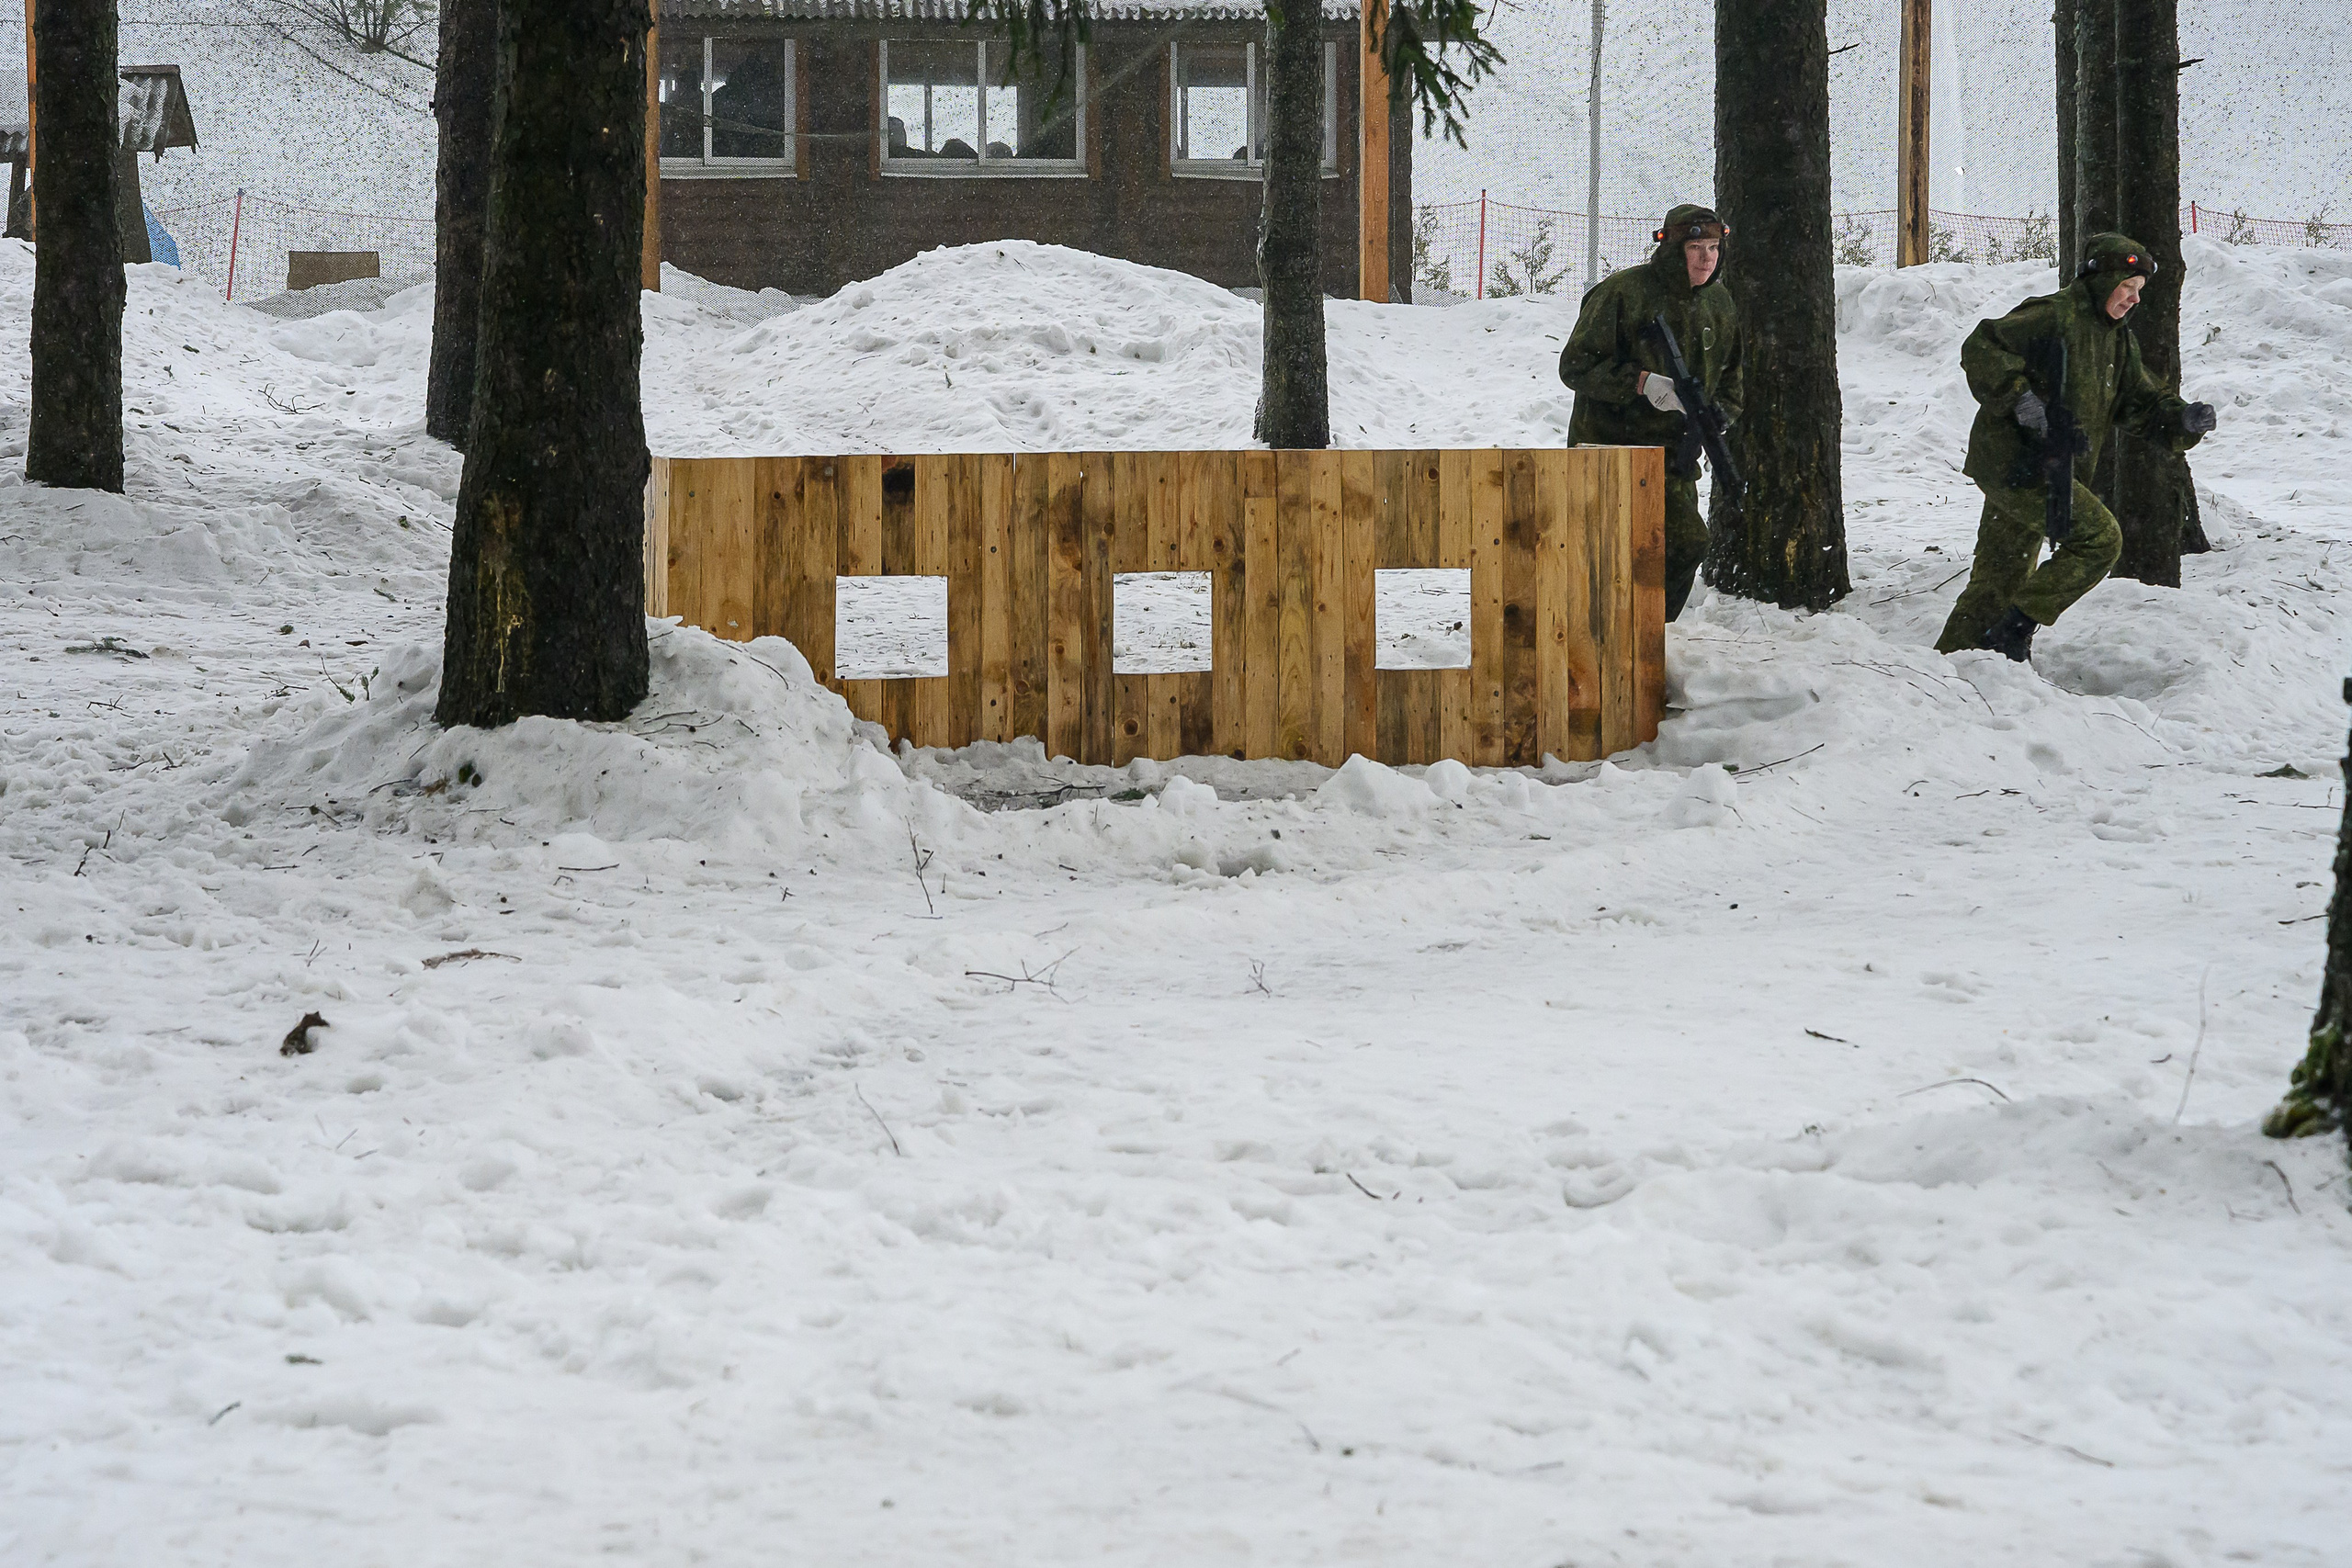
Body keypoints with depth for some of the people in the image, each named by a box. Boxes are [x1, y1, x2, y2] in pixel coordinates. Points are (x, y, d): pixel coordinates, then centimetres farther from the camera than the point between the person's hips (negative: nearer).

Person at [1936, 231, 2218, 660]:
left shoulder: (2117, 339, 16)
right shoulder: (2051, 316, -12)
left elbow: (2139, 403, 15)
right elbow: (1980, 349, -18)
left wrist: (2184, 421, -5)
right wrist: (2018, 395, -29)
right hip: (2015, 462, -10)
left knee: (2001, 576, 14)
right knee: (2099, 537, -16)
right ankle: (2018, 625, -12)